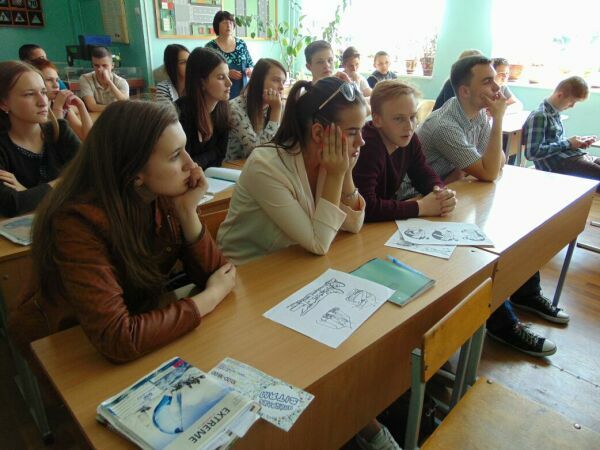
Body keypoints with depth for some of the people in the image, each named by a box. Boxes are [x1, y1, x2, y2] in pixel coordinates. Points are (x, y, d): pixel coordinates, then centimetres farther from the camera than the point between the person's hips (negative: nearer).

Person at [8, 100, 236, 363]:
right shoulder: (78, 222, -30)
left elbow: (211, 275, -10)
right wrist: (211, 297, -25)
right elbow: (118, 341, -34)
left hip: (139, 326, 4)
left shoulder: (165, 196, -14)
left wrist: (188, 210, -24)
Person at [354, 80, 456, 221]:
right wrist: (420, 207, -27)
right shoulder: (367, 147, -27)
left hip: (390, 219, 6)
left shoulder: (408, 138, -4)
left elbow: (424, 174, 7)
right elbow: (366, 207, -35)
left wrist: (441, 192, -16)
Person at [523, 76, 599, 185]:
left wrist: (577, 141, 7)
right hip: (560, 164, -9)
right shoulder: (539, 116, -14)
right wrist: (568, 144, -13)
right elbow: (532, 153, -22)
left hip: (576, 156, 9)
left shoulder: (555, 113, 14)